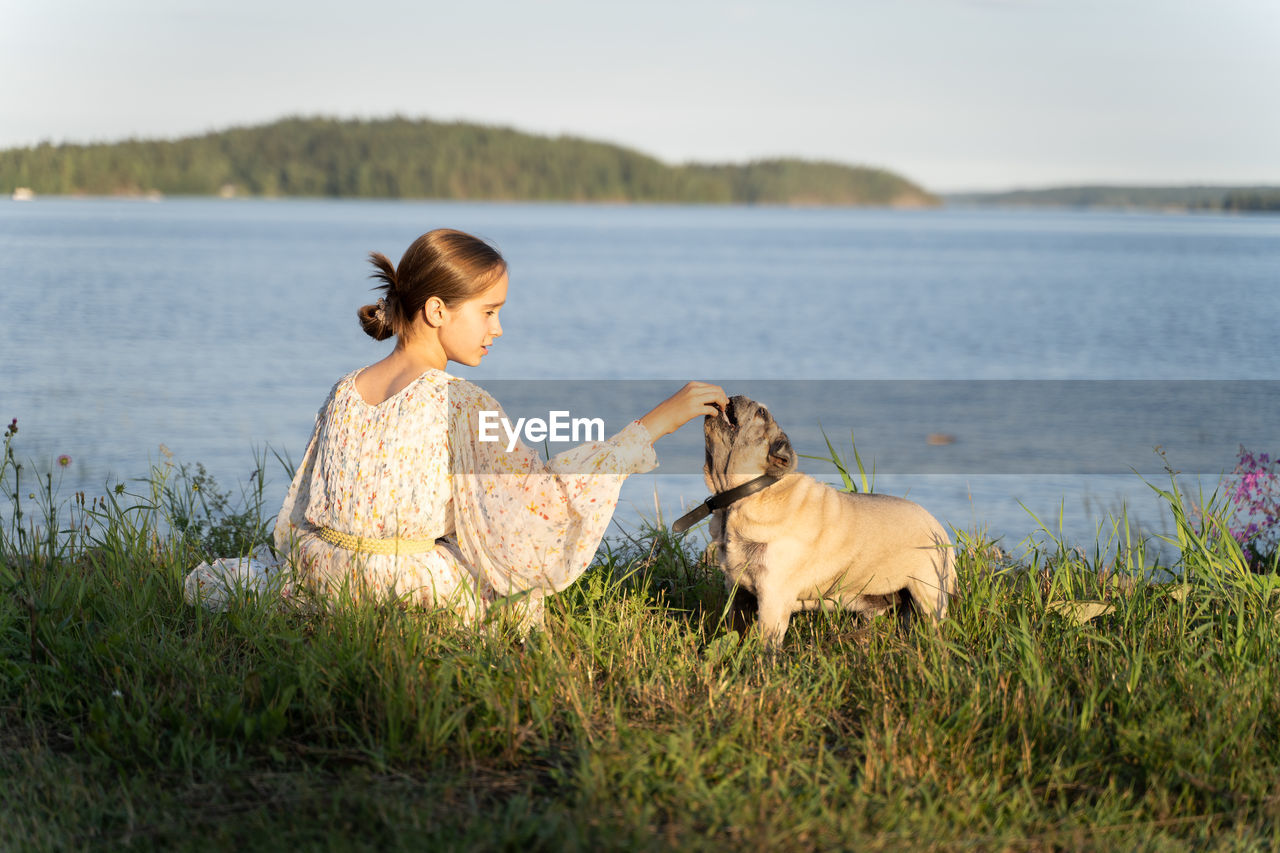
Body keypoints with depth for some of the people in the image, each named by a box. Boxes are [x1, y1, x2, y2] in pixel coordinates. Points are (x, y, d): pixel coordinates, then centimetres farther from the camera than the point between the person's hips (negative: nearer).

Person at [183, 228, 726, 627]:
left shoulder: (344, 393, 5)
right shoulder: (461, 406, -14)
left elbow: (299, 523, 11)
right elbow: (543, 502, -21)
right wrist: (654, 424, -20)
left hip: (325, 584, 6)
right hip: (416, 594, -6)